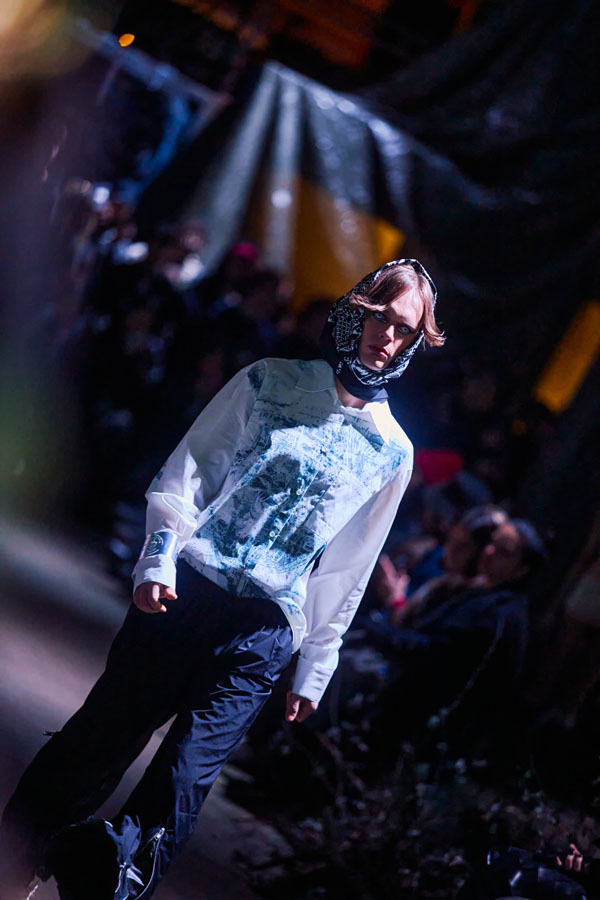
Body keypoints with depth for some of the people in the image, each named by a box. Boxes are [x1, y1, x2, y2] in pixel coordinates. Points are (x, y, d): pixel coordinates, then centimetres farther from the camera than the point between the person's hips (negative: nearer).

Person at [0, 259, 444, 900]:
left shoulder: (393, 453, 11)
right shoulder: (270, 382, 8)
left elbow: (348, 574, 15)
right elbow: (184, 473, 6)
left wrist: (314, 672, 15)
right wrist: (159, 560, -9)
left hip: (263, 631, 0)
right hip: (184, 591, 0)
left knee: (182, 782, -13)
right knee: (96, 743, 1)